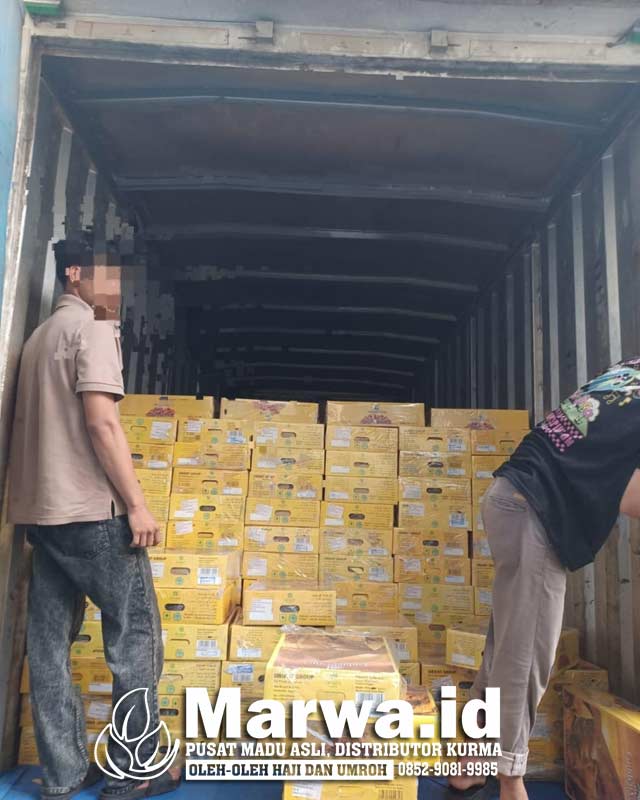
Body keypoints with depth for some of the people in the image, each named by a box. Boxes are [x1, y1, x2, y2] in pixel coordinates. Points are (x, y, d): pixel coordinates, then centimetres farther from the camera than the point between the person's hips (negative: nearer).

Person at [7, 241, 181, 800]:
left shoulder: (40, 336, 20)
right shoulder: (93, 327, -8)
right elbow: (100, 421, -18)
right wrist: (137, 503, -16)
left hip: (40, 511, 9)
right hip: (90, 510, -9)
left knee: (49, 643, 10)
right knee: (135, 633, 2)